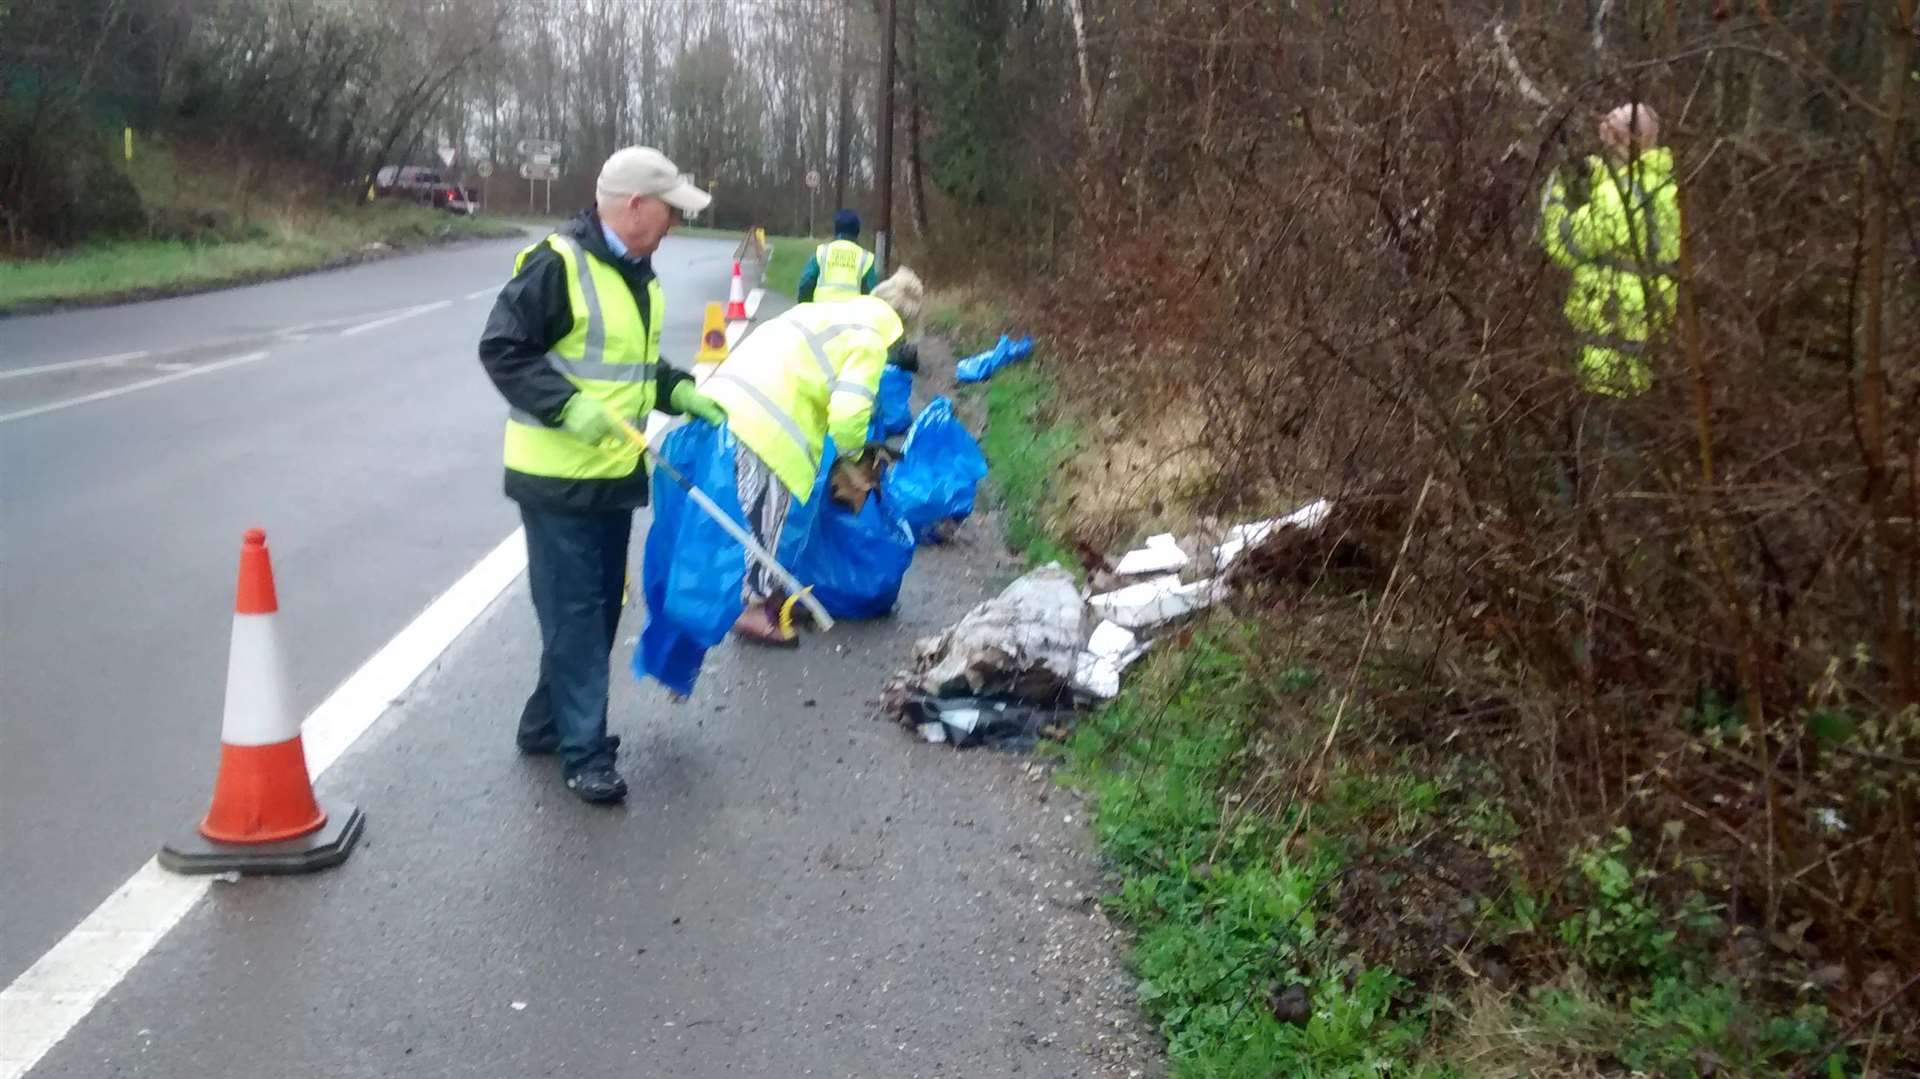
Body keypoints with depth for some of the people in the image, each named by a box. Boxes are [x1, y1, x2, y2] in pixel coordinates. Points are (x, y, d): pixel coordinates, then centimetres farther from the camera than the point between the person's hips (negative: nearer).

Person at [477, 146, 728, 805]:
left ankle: (548, 723, 30)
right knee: (574, 613, -3)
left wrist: (679, 392, 7)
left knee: (600, 608, 15)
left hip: (614, 472, 9)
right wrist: (567, 407, -26)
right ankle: (585, 753, 5)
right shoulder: (557, 264, -17)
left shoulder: (637, 273, 11)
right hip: (557, 475, -9)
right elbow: (501, 349, -17)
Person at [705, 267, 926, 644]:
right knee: (764, 516, 2)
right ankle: (755, 608, 10)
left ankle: (760, 588, 32)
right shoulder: (870, 338, -2)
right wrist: (851, 458, 6)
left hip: (729, 397, 9)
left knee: (759, 513, 20)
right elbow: (849, 409, -12)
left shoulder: (838, 313, 26)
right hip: (762, 422, -9)